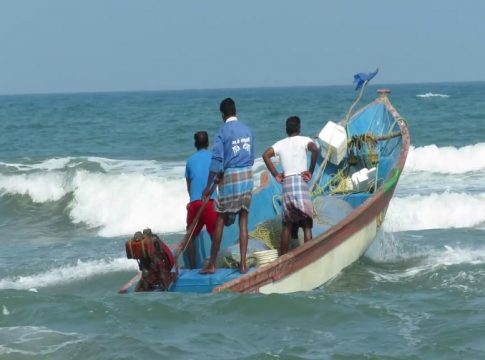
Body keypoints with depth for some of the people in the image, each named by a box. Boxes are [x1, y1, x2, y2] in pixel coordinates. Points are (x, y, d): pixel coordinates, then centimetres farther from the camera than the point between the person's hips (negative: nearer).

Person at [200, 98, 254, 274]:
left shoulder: (223, 131, -8)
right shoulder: (247, 129, 9)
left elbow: (217, 160, -12)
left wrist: (209, 186, -8)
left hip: (230, 175, -5)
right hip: (248, 177, 5)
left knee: (220, 221, 3)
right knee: (243, 221, 6)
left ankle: (212, 264, 5)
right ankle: (243, 264, 1)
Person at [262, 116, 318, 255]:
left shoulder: (281, 143, 13)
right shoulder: (304, 140, 4)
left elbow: (266, 155, -1)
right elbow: (314, 149, -17)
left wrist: (276, 175, 3)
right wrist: (311, 171, -8)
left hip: (286, 182, 3)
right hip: (301, 180, -3)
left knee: (287, 224, 9)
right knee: (307, 224, -3)